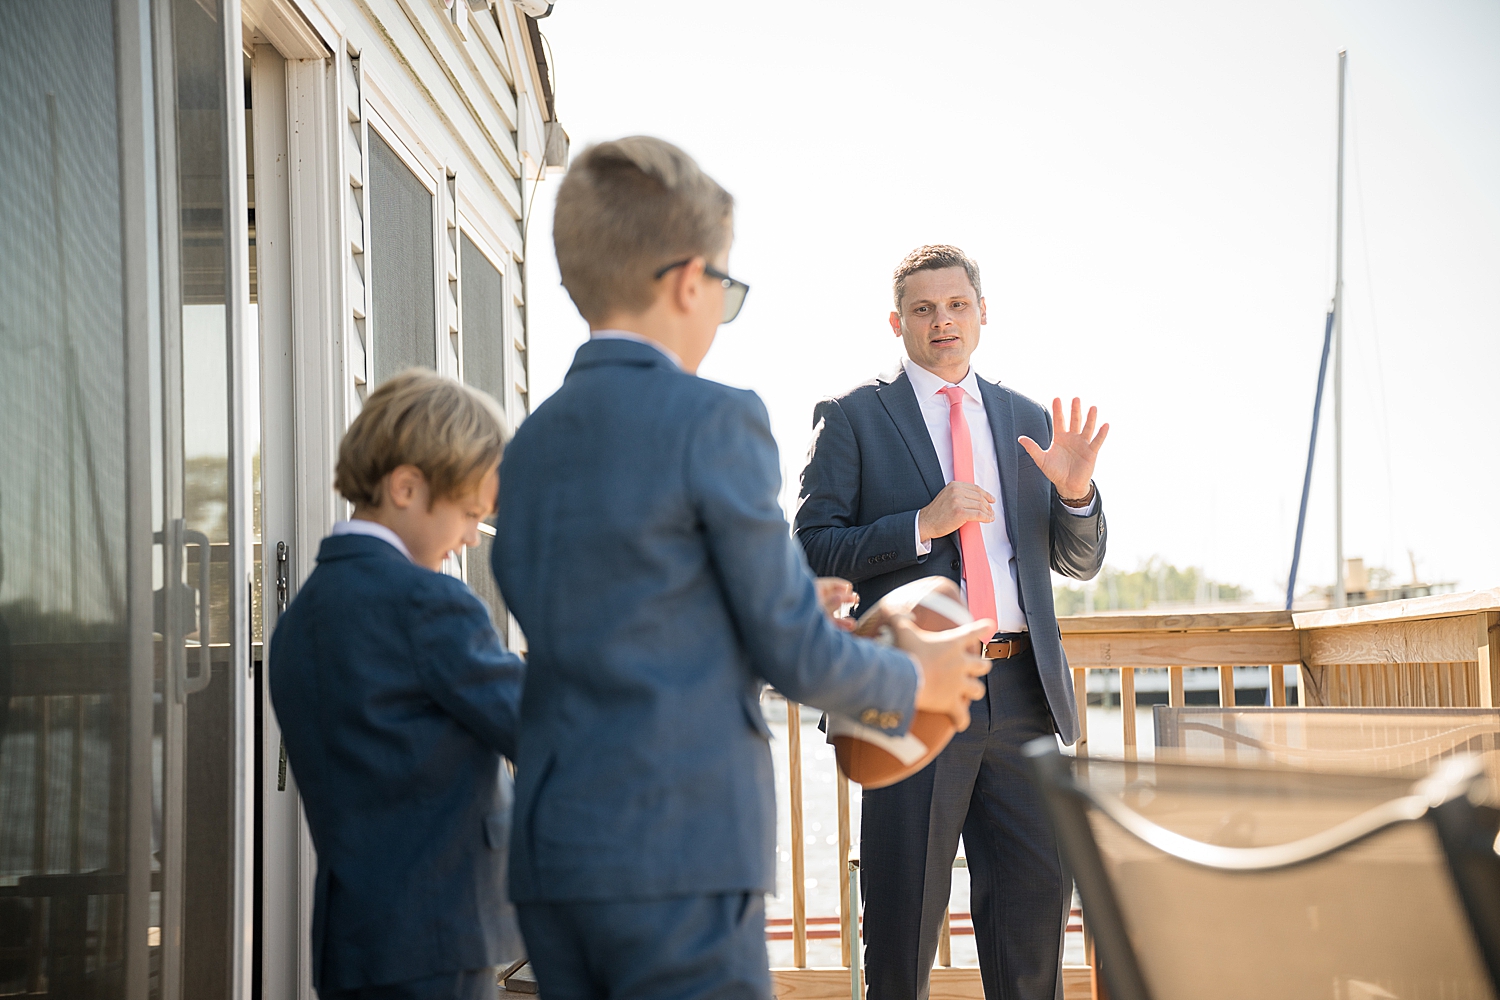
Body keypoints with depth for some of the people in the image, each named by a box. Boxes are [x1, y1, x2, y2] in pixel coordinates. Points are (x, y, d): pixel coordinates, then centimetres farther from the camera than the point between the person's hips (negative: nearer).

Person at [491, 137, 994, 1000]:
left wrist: (786, 609, 26)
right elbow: (794, 654, -6)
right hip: (679, 854, -7)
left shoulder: (530, 446, 13)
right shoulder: (714, 420, -8)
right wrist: (914, 679, 13)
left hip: (548, 861, 7)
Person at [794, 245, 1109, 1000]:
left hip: (1022, 689, 4)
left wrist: (1075, 492, -5)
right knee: (905, 909, 2)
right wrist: (923, 526, -16)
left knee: (1037, 891, 8)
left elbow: (1080, 562, 16)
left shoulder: (1028, 421, 15)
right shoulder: (852, 418, 2)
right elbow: (813, 550, -5)